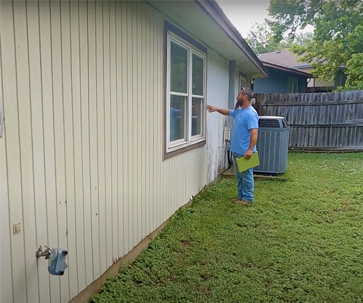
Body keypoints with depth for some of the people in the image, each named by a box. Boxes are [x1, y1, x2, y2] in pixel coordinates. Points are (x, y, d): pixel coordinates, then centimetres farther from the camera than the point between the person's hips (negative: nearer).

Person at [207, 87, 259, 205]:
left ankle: (248, 198, 13)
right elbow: (228, 112, 33)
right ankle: (241, 196, 28)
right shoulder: (239, 111, 12)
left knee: (246, 175, 2)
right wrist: (216, 109, 22)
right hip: (237, 151, 10)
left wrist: (250, 150, -30)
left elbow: (254, 132, -26)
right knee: (239, 175, 17)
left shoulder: (250, 113, -19)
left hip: (245, 152, -10)